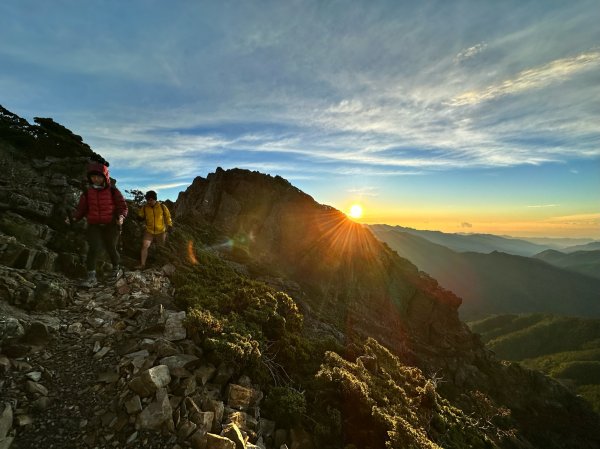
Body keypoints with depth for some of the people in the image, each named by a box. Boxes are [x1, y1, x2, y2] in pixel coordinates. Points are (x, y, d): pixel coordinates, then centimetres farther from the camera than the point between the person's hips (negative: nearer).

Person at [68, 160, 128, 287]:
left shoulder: (113, 191, -2)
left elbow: (122, 206, -3)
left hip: (111, 225, -2)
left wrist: (121, 216, -23)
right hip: (94, 226, 2)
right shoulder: (87, 193, 5)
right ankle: (91, 277, -9)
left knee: (111, 248, 5)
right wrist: (74, 218, -13)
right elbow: (82, 209, 7)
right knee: (93, 248, -12)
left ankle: (117, 269, 29)